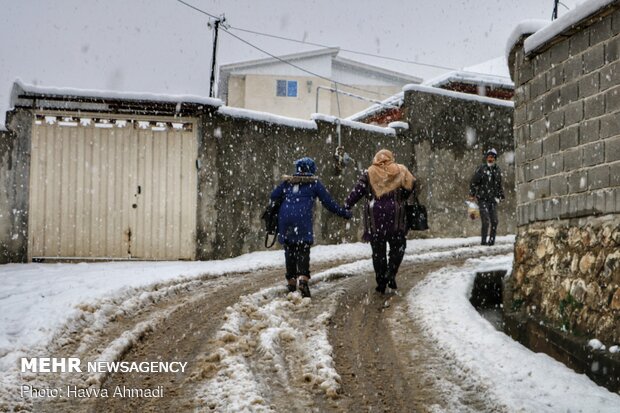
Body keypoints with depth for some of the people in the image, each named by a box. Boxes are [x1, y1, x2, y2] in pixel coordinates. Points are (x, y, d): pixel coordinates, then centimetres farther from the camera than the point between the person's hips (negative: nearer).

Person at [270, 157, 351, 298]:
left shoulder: (288, 181, 16)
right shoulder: (314, 183, 9)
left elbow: (274, 196, 16)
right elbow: (328, 202, 9)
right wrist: (344, 213, 18)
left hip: (285, 219, 3)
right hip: (303, 221, -3)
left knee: (289, 250, 12)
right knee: (303, 251, -3)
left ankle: (291, 281, 14)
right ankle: (303, 279, -22)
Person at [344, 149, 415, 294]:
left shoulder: (369, 174, 5)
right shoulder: (400, 172, 6)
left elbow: (357, 191, 0)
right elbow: (409, 188, 1)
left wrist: (346, 206, 3)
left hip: (374, 218, 1)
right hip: (395, 217, -1)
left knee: (378, 250, 9)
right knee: (398, 246, 15)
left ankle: (381, 282, 11)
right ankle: (391, 274, -2)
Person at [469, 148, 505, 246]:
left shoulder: (497, 170, 13)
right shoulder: (481, 168, -3)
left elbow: (499, 185, 24)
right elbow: (473, 182, -1)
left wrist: (500, 196, 18)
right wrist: (472, 195, -5)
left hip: (493, 200, 5)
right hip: (483, 199, -5)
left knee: (494, 221, 1)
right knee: (486, 221, -13)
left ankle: (492, 240, 12)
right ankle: (483, 240, -6)